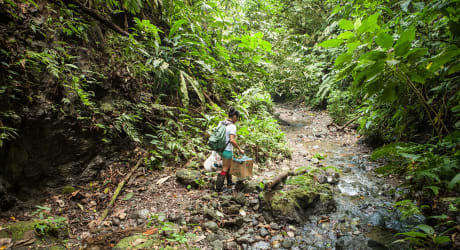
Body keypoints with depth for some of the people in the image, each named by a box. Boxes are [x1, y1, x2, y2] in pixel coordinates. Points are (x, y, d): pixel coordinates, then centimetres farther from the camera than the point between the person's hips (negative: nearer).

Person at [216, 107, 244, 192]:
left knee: (229, 166, 26)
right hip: (227, 150, -8)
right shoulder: (232, 126, -21)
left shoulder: (221, 123, 3)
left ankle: (229, 183, 42)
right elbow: (232, 140, -30)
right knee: (225, 170, 8)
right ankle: (218, 188, 17)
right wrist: (240, 149, -19)